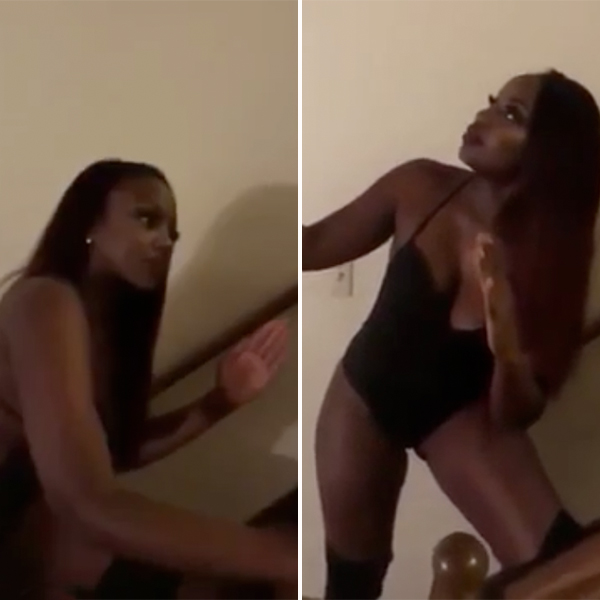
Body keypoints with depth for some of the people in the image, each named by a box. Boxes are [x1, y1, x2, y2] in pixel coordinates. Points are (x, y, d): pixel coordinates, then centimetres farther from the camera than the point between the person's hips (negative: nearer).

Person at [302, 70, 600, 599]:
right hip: (367, 389, 1)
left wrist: (508, 350, -38)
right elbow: (314, 245, -5)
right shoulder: (419, 188, -19)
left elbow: (514, 416, -17)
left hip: (459, 410, 0)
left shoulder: (549, 255, -20)